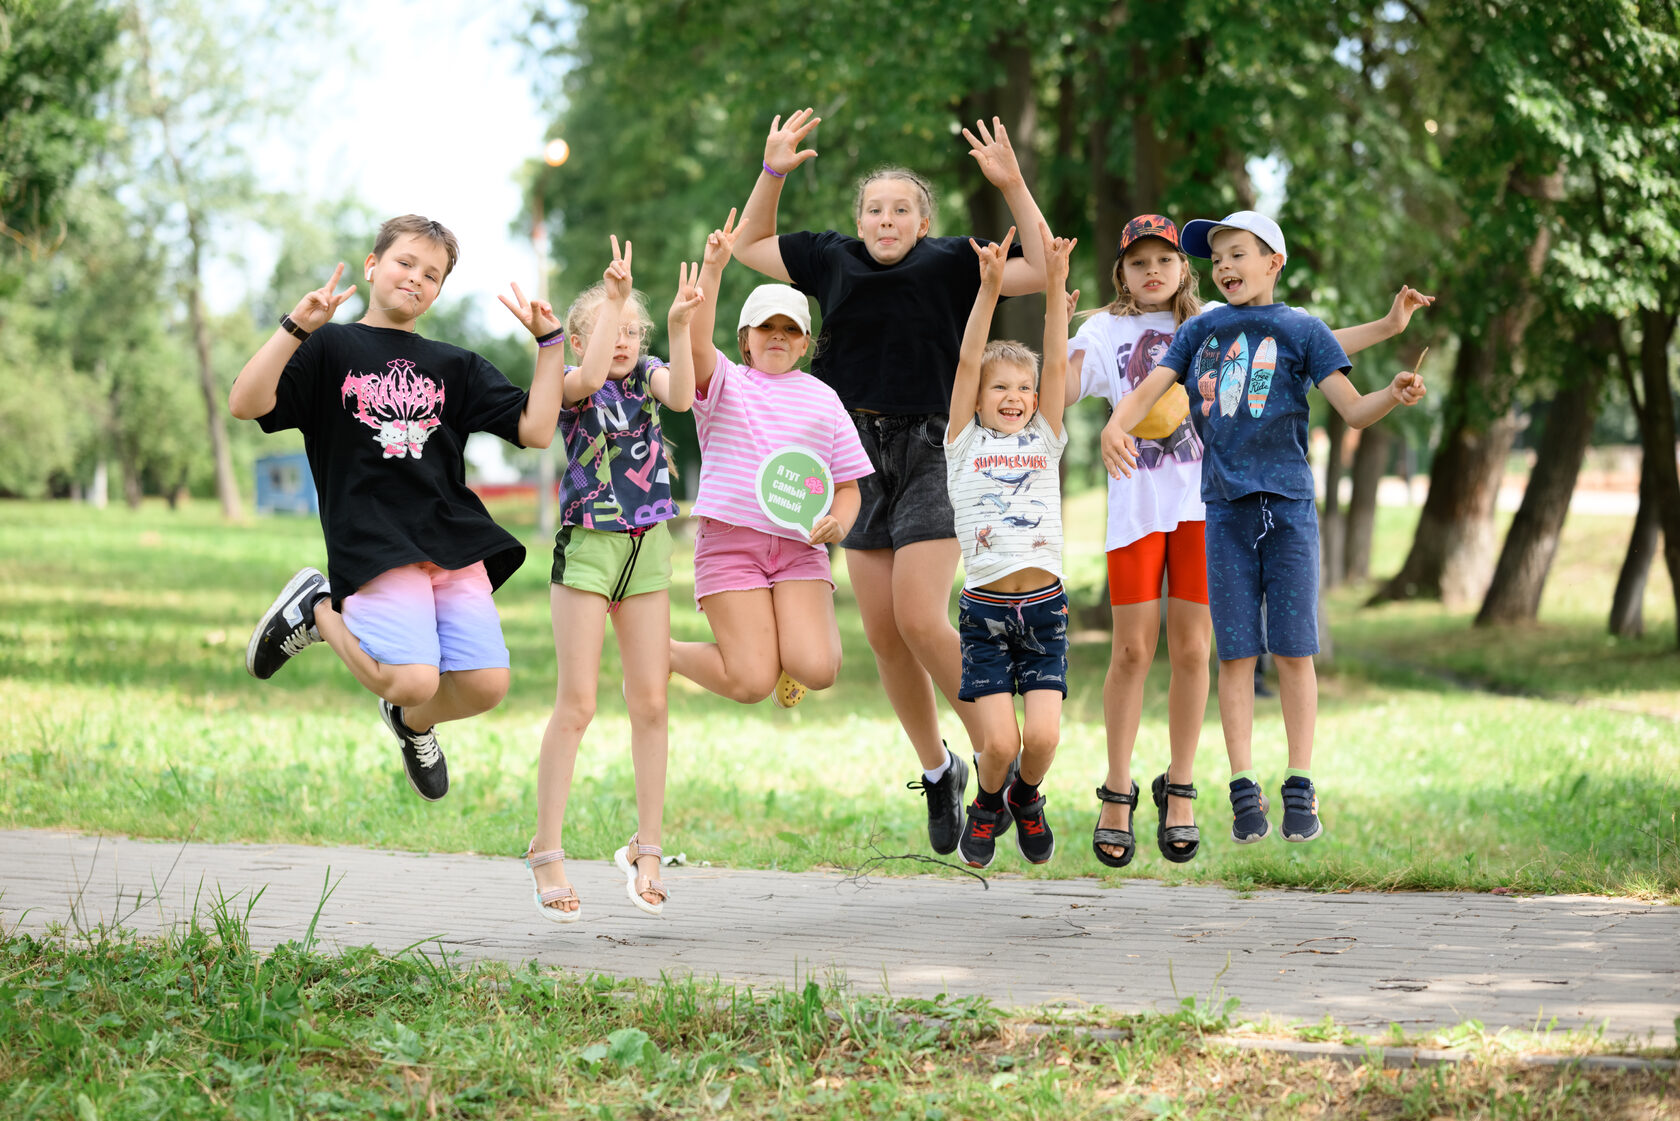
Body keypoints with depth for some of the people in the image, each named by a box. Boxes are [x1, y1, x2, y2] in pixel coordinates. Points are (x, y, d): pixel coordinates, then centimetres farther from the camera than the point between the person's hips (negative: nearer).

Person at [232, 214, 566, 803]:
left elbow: (535, 429, 11)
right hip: (373, 544, -4)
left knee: (484, 685, -9)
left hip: (456, 544, 4)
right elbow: (246, 403, -8)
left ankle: (414, 723, 26)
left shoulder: (456, 367, 19)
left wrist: (550, 342, 7)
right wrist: (297, 327, -17)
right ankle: (318, 610, 7)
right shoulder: (330, 348, 7)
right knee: (412, 680, -23)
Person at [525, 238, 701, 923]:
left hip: (648, 550, 4)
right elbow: (590, 376, -27)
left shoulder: (647, 375, 8)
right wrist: (614, 296, -28)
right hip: (587, 546, -4)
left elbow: (681, 396, -14)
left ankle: (646, 849, 11)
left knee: (650, 701, 3)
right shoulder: (570, 383, -3)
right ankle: (546, 853, 0)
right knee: (577, 705, -6)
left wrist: (679, 327, -26)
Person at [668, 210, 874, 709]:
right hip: (730, 541, -2)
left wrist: (838, 522, -8)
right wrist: (712, 268, -24)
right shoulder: (725, 383, 6)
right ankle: (663, 652, 18)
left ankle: (801, 641, 20)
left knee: (817, 671, -19)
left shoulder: (823, 399, 14)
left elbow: (848, 485, 13)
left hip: (800, 546, 2)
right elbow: (694, 341, -16)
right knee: (752, 683, -13)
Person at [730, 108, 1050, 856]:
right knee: (882, 634, 5)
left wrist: (1012, 187, -21)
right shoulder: (835, 262, 7)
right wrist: (773, 172, 6)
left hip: (929, 451, -5)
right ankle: (936, 771, 22)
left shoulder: (949, 265, -5)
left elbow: (1041, 271, -14)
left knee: (922, 622, -17)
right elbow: (750, 246, 19)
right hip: (859, 453, 5)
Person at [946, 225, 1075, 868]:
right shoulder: (965, 443, 6)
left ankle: (1026, 798, 23)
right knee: (999, 742, -10)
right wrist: (989, 288, -14)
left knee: (1042, 736, -10)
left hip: (1043, 607, 2)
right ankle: (987, 809, 22)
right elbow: (967, 363, -3)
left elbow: (1057, 364, 1)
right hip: (985, 610, -2)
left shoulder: (1044, 440, 12)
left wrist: (1056, 284, -9)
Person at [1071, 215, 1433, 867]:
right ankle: (1117, 793, 8)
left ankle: (1179, 791, 11)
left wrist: (1387, 326, 9)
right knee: (1133, 650, -4)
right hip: (1137, 503, -1)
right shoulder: (1106, 331, 10)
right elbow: (1060, 392, -1)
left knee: (1191, 650, -1)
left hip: (1205, 501, 1)